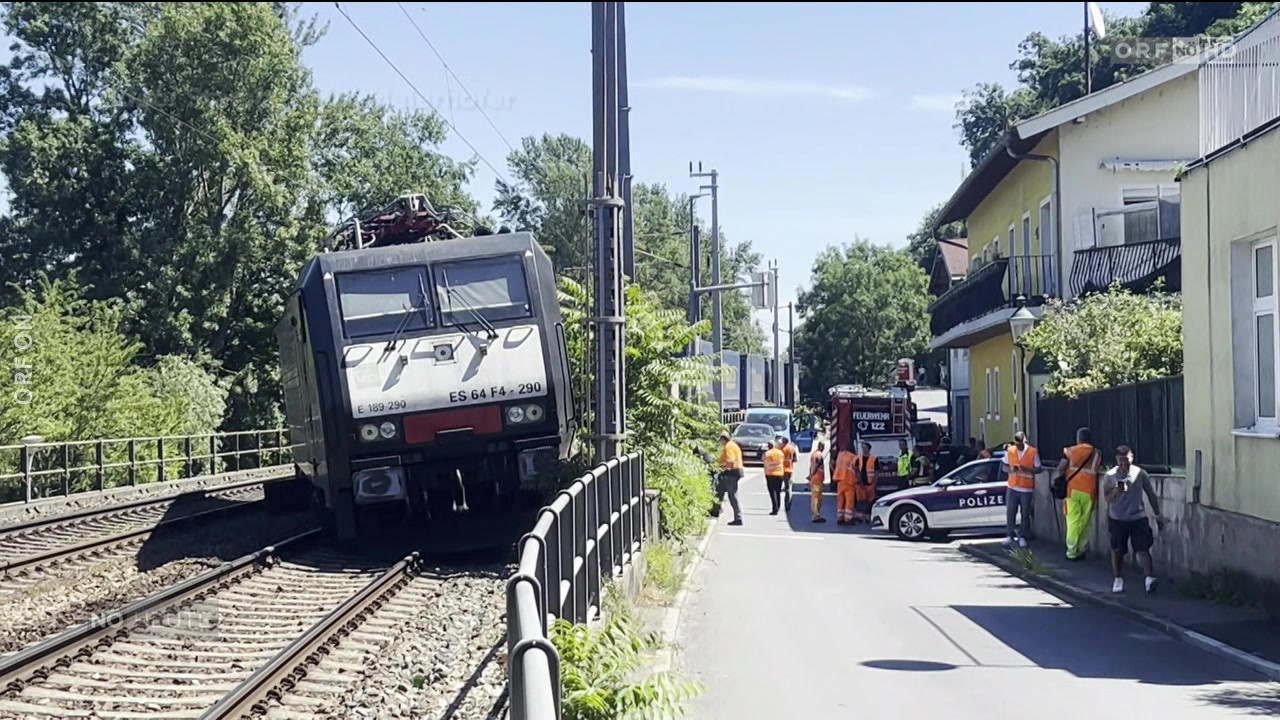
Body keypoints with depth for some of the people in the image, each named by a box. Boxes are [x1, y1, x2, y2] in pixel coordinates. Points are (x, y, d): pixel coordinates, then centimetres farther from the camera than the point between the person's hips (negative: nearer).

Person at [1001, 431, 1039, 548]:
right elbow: (1004, 466, 8)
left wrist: (1026, 469, -20)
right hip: (1012, 487, 2)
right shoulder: (1010, 451, 1)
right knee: (1010, 513, 2)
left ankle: (1022, 537, 13)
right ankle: (1009, 536, 12)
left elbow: (1038, 469, -3)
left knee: (1025, 514, 4)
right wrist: (1010, 469, -15)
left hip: (1027, 489, -2)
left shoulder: (1033, 452, -6)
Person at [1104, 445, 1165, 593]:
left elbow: (1151, 494, 6)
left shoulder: (1140, 474, -4)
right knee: (1117, 550, 11)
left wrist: (1158, 515, 7)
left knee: (1142, 548, -13)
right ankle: (1117, 579, 25)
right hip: (1117, 519, 1)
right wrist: (1116, 491, -27)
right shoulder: (1111, 476, -6)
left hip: (1138, 517, -1)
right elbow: (1107, 499, -6)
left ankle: (1150, 577, -19)